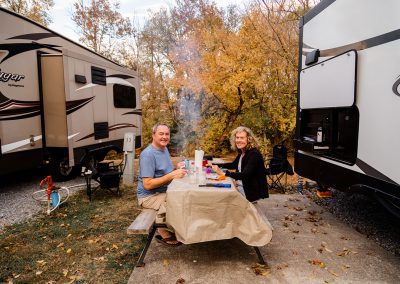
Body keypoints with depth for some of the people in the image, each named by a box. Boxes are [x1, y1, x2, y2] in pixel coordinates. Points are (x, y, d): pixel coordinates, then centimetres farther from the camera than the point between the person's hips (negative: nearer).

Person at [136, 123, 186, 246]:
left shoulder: (164, 149, 8)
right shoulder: (148, 154, -21)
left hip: (164, 192, 9)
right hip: (149, 196, -9)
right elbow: (147, 184, -25)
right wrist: (172, 175, -26)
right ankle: (164, 234, 4)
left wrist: (177, 170, -5)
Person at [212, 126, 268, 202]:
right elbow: (234, 165, 22)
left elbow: (245, 175, -30)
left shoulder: (254, 154, -20)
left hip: (253, 193, -7)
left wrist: (224, 173, -35)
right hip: (240, 189, 7)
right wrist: (215, 165, 12)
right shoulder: (241, 152, 5)